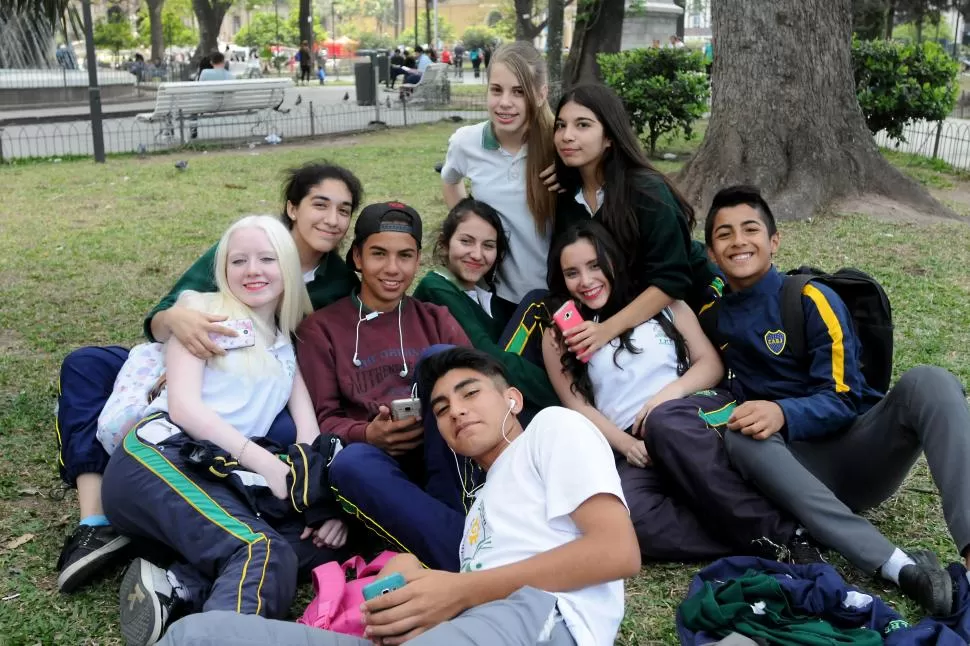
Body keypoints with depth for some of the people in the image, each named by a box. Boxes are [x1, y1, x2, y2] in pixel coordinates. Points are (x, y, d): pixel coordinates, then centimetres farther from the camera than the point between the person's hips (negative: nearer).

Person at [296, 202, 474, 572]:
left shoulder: (437, 320, 17)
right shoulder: (321, 329, 11)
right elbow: (323, 420, 5)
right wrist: (368, 434, -17)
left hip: (448, 462, 1)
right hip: (380, 461, -1)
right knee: (350, 464, -37)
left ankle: (447, 509, -27)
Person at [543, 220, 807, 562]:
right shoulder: (560, 335, 15)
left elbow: (712, 363, 10)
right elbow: (578, 407, 6)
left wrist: (670, 392, -11)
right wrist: (625, 445, -12)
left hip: (693, 414, 0)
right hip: (634, 452, 0)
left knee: (665, 419, -39)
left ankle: (778, 534, -33)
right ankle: (768, 547, -33)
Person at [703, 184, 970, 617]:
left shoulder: (812, 299, -5)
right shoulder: (712, 317, 6)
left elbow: (841, 399, -10)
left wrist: (783, 414, -29)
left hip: (858, 450, -1)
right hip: (803, 465, 2)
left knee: (926, 381, -28)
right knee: (741, 436, -32)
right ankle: (899, 566, -41)